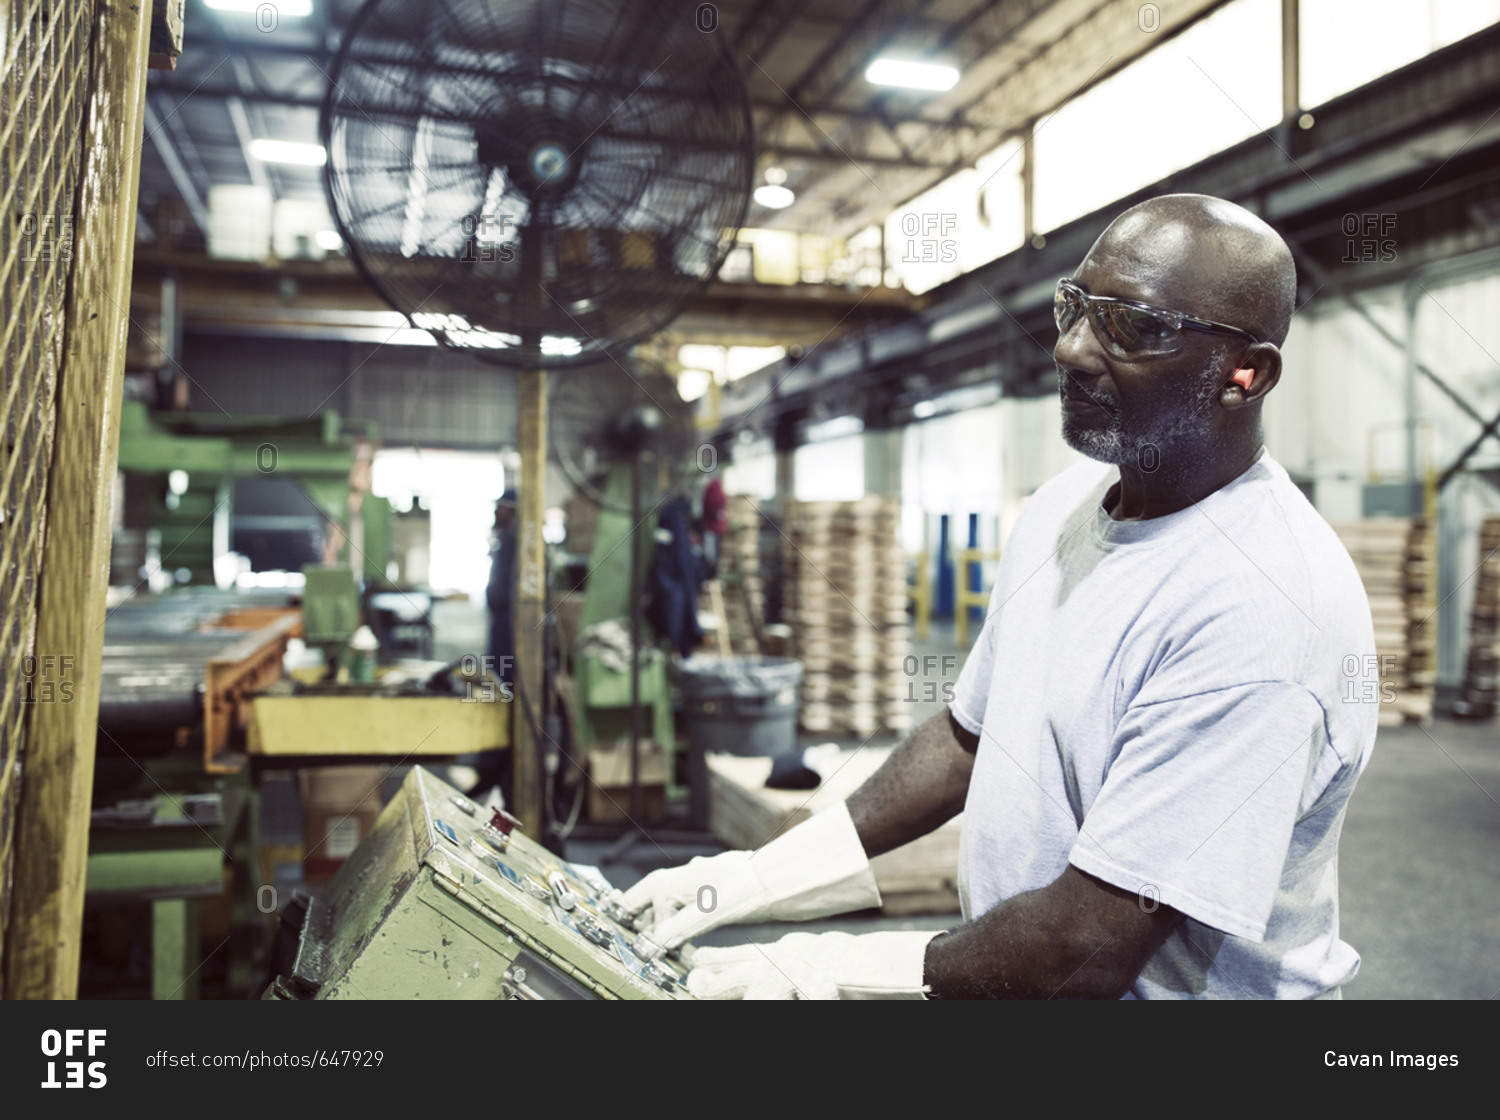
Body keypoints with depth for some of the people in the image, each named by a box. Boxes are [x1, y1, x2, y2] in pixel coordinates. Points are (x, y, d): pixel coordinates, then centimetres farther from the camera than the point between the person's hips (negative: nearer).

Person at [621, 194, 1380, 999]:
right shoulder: (1060, 509, 1)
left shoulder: (1263, 608, -25)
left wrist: (824, 973, -16)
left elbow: (1091, 948, -24)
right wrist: (758, 879, 1)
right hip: (1009, 967, 6)